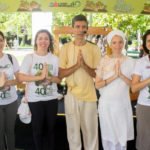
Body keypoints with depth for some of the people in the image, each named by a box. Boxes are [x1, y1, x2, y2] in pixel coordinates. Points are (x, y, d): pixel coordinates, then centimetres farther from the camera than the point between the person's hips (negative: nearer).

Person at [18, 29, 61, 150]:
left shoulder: (54, 58, 2)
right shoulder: (29, 57, -5)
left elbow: (59, 79, 2)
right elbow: (21, 77, -14)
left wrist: (49, 77, -18)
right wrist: (40, 76, -21)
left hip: (52, 98, 2)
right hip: (35, 99, -2)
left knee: (50, 128, 13)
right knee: (38, 129, 10)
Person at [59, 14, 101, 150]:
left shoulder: (94, 48, 1)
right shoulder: (66, 48, 1)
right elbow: (61, 74, -4)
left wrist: (84, 65, -18)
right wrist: (77, 65, -17)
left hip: (89, 95, 0)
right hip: (72, 94, 0)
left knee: (91, 130, 9)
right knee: (73, 129, 12)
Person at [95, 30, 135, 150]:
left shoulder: (130, 62, 0)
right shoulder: (104, 61, -1)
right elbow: (97, 85, -6)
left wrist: (121, 75, -17)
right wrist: (113, 76, -17)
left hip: (123, 103, 0)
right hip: (106, 104, 0)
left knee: (122, 135, 7)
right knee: (108, 135, 10)